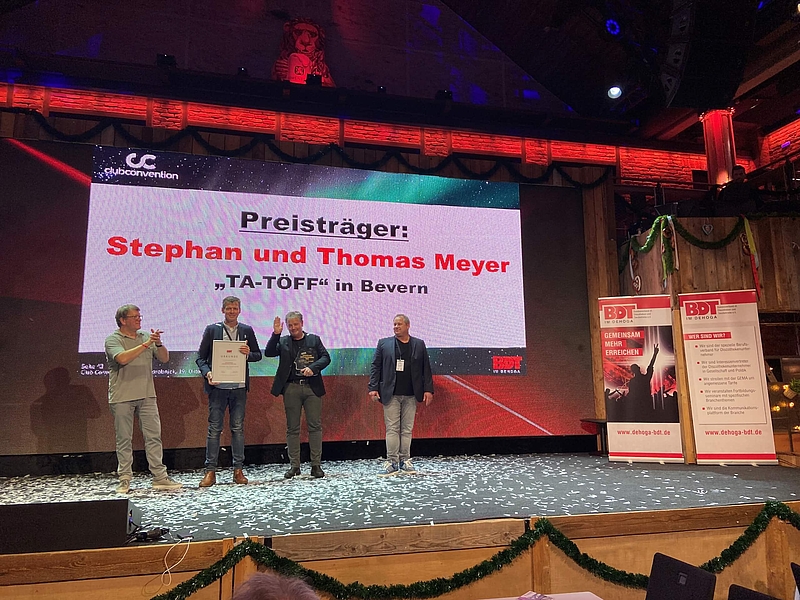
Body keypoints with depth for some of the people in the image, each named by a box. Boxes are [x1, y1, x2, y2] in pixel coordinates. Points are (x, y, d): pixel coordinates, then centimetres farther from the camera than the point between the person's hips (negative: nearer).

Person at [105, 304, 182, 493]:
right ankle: (124, 479, 15)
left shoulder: (146, 336, 12)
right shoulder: (113, 339, -1)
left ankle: (160, 477, 8)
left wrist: (158, 343, -12)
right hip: (121, 398, -4)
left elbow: (165, 359, 6)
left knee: (154, 436, 3)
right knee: (124, 439, 4)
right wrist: (146, 344, -21)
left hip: (147, 395, 4)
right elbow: (122, 358, -21)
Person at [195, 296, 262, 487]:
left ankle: (238, 470, 14)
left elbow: (258, 355, 12)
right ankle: (210, 471, 8)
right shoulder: (212, 329, 4)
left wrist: (249, 353, -10)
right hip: (218, 387, -1)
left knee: (238, 428, 7)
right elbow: (201, 357, 3)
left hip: (239, 387, 2)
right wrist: (207, 372, -14)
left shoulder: (247, 331, 9)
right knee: (214, 428, 1)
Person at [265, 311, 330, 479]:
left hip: (312, 387, 0)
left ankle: (316, 465, 8)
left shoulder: (314, 339, 9)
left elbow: (326, 357, 3)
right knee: (292, 428, 5)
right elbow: (268, 352, -5)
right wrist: (276, 334, -14)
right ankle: (294, 466, 14)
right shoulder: (283, 342, 9)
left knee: (315, 426, 0)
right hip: (291, 388, 1)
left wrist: (312, 367, -13)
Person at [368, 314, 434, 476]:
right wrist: (373, 388, -5)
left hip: (411, 395, 1)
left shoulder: (419, 345, 8)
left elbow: (426, 369, 7)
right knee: (392, 429, -1)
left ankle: (405, 461, 15)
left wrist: (428, 389, 0)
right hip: (391, 395, -1)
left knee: (407, 429, 6)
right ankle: (392, 462, 4)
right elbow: (375, 367, 4)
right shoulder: (384, 344, 6)